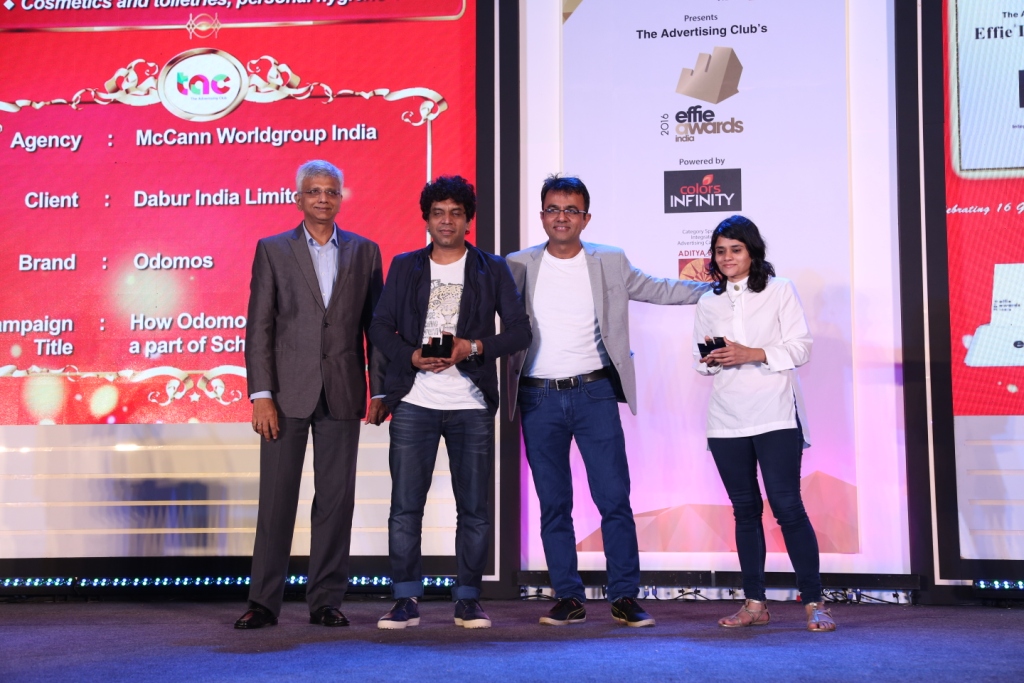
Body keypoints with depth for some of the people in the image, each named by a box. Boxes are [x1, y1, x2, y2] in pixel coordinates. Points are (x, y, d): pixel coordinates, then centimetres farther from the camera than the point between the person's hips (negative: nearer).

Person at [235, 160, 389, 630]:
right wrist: (261, 394, -7)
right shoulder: (272, 250, 6)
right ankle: (264, 602, 9)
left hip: (342, 394, 1)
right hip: (288, 392, -1)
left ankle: (326, 600, 13)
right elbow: (259, 326, 1)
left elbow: (377, 325, 9)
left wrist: (380, 390, 2)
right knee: (276, 497, 1)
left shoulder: (364, 252, 10)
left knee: (336, 498, 4)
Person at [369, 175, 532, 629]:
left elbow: (520, 331, 2)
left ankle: (468, 600, 13)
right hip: (414, 401, 1)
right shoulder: (404, 267, 11)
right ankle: (406, 600, 9)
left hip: (471, 405, 0)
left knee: (474, 508, 3)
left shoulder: (492, 269, 8)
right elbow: (380, 327, 7)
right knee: (405, 506, 0)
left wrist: (473, 348, -13)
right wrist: (412, 357, -12)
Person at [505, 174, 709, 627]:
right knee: (553, 505, 5)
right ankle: (568, 599, 15)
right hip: (539, 399, 1)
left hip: (594, 394, 0)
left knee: (614, 498, -5)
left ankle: (625, 598, 5)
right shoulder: (519, 266, 5)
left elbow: (660, 290, 16)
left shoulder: (610, 263, 7)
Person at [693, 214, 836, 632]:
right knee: (745, 509, 7)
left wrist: (751, 354, -15)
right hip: (727, 421, 4)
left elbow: (800, 348, -3)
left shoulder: (780, 291, 4)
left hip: (775, 416, -4)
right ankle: (754, 603, 13)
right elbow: (701, 360, 17)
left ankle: (814, 603, -3)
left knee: (787, 505, -9)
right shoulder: (708, 302, 14)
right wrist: (709, 360, -7)